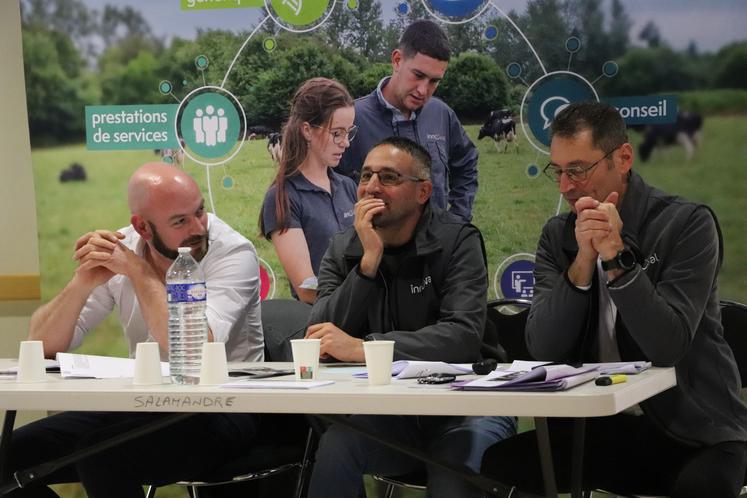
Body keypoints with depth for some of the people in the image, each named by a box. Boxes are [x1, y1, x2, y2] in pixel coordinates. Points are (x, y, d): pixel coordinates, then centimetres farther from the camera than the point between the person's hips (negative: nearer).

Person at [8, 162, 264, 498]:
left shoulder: (233, 252, -16)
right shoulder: (121, 250, -2)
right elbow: (42, 346, -5)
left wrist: (140, 272, -25)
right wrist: (83, 282, -22)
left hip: (222, 410, -5)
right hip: (143, 405, 6)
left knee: (101, 456, -29)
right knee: (16, 454, -9)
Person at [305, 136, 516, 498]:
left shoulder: (457, 241, -6)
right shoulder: (342, 250, 6)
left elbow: (464, 335, -21)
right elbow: (319, 340, -7)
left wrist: (363, 348, -27)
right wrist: (369, 261, -16)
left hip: (462, 407, -3)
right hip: (388, 412, 3)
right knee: (335, 444, -27)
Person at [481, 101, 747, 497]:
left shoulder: (687, 223, -10)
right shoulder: (557, 236, 3)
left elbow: (667, 346, -20)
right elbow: (543, 349, -9)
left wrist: (617, 257, -27)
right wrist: (583, 262, -20)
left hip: (694, 432, -4)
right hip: (600, 426, 4)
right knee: (497, 464, -18)